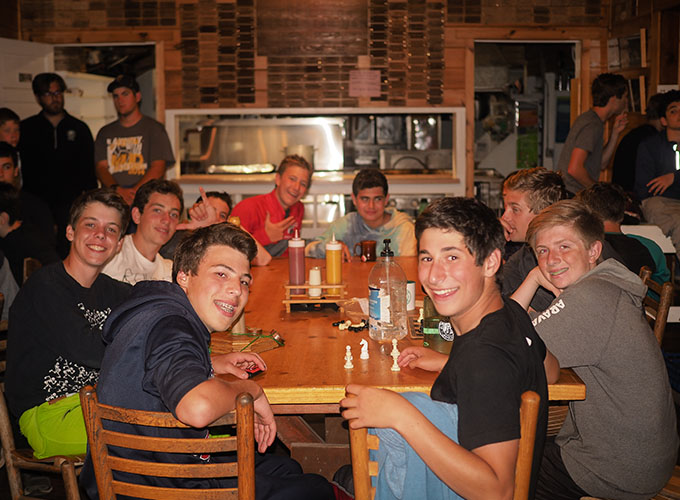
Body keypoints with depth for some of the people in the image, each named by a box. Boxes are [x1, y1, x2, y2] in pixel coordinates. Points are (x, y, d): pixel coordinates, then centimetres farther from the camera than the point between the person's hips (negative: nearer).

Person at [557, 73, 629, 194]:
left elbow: (601, 164, 18)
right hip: (572, 195, -9)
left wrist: (615, 132, 12)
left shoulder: (588, 118, 15)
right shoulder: (592, 125, -14)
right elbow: (574, 169, -23)